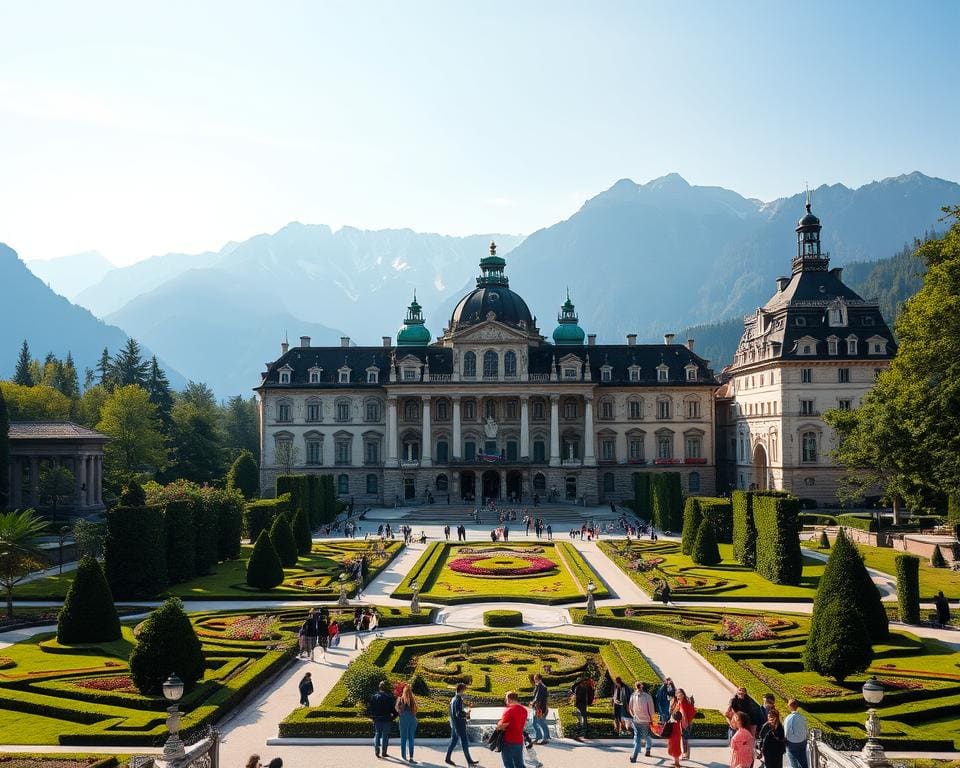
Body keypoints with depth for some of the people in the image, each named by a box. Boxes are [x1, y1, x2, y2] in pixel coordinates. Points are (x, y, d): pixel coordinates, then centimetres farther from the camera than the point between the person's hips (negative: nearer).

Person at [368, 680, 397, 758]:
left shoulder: (374, 697, 0)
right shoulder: (390, 697, -8)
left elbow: (369, 708, 2)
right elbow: (394, 709, -9)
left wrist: (372, 717, 12)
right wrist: (392, 717, 6)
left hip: (377, 719, 2)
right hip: (386, 720, -2)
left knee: (377, 734, 14)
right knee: (385, 736, 8)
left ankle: (376, 749, -2)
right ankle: (384, 752, 10)